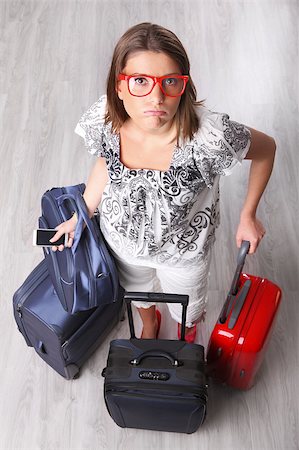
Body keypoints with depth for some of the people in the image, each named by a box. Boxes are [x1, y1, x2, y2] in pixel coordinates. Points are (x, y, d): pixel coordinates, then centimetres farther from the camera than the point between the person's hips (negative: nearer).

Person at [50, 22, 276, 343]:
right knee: (137, 291, 35)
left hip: (183, 248, -2)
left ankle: (187, 341, 70)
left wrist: (248, 216, -12)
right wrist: (80, 215, 3)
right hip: (123, 238, 3)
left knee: (187, 310, 30)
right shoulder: (103, 120, -29)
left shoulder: (210, 137, -40)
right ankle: (149, 326, 73)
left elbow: (266, 149, -19)